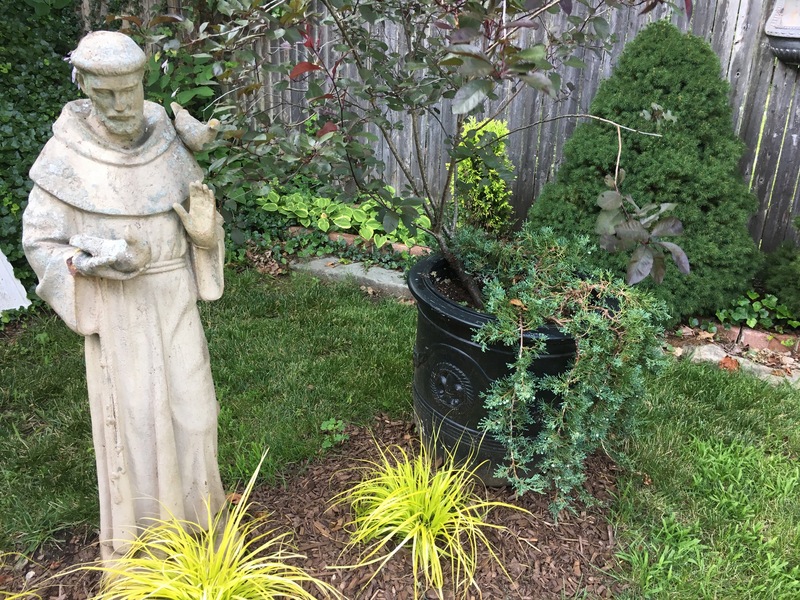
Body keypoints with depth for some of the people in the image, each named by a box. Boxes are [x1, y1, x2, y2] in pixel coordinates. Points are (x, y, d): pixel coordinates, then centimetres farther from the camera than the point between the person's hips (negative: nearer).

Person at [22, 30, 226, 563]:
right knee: (131, 416, 5)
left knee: (191, 404, 10)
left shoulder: (168, 143, -2)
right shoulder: (66, 157, -11)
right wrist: (93, 262, -22)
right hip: (116, 307, -3)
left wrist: (203, 221, -18)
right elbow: (39, 240, -5)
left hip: (175, 299, 3)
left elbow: (204, 226, 5)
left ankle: (195, 505, 34)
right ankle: (136, 533, 25)